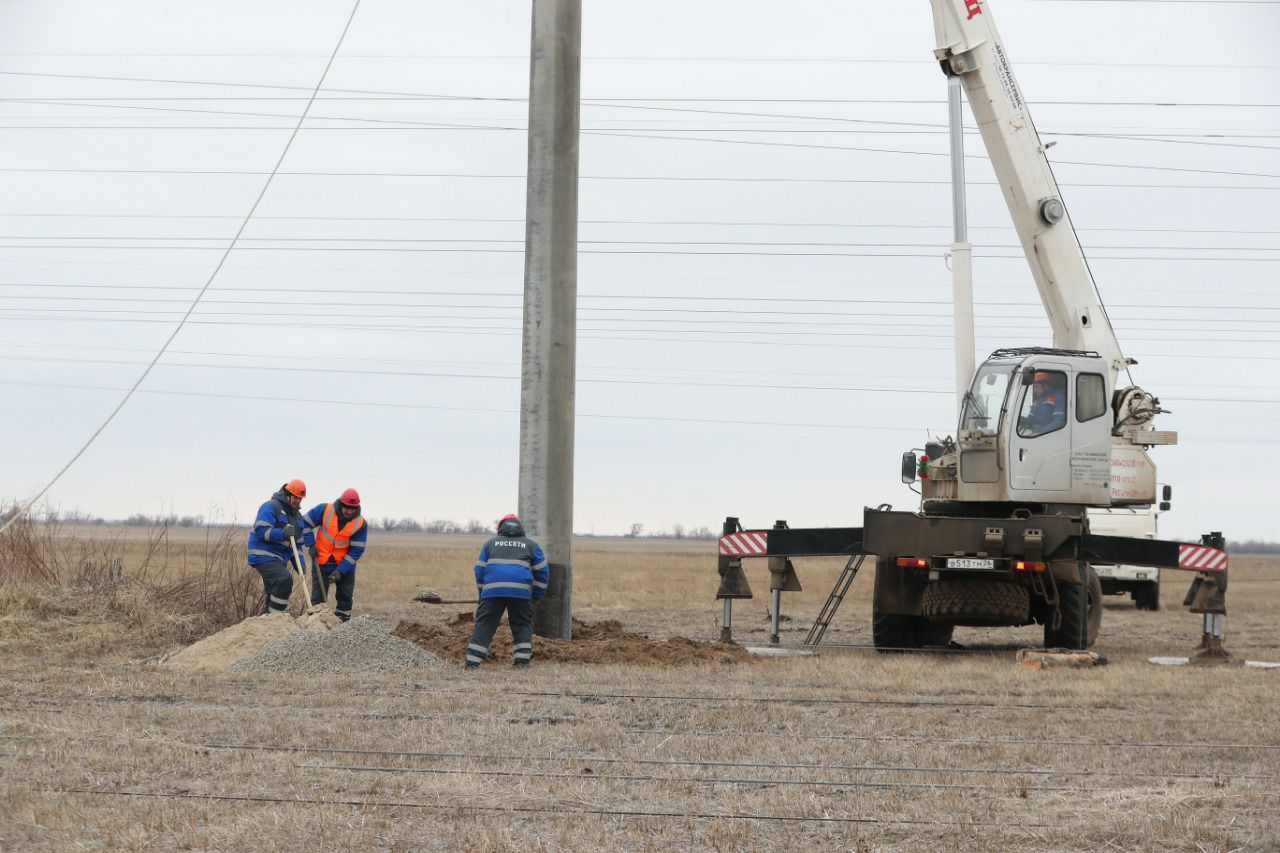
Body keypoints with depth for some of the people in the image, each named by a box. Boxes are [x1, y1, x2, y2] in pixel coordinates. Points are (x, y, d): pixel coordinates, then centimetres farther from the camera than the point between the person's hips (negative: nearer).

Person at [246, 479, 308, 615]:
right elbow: (261, 530, -21)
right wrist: (282, 533, -32)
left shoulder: (298, 516, 17)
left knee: (274, 596, 10)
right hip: (263, 556, -9)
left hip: (279, 559, 9)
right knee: (285, 580, -27)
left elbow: (297, 543, 20)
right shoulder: (271, 507, -10)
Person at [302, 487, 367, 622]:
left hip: (345, 564, 1)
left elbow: (356, 551, -16)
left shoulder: (360, 524, -16)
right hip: (321, 563, -1)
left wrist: (340, 571, -21)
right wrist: (311, 544, -9)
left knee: (346, 597, 5)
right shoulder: (324, 510, -16)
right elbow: (306, 523, -3)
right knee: (318, 597, -1)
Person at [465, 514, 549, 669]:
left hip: (493, 590, 0)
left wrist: (482, 593, 26)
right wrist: (536, 596, 23)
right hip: (521, 591, 0)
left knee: (484, 624, 3)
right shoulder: (531, 545, 19)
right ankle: (523, 658, 5)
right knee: (522, 625, 12)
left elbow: (479, 569, 19)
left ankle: (472, 661, -3)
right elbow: (542, 571, 16)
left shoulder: (491, 543, 22)